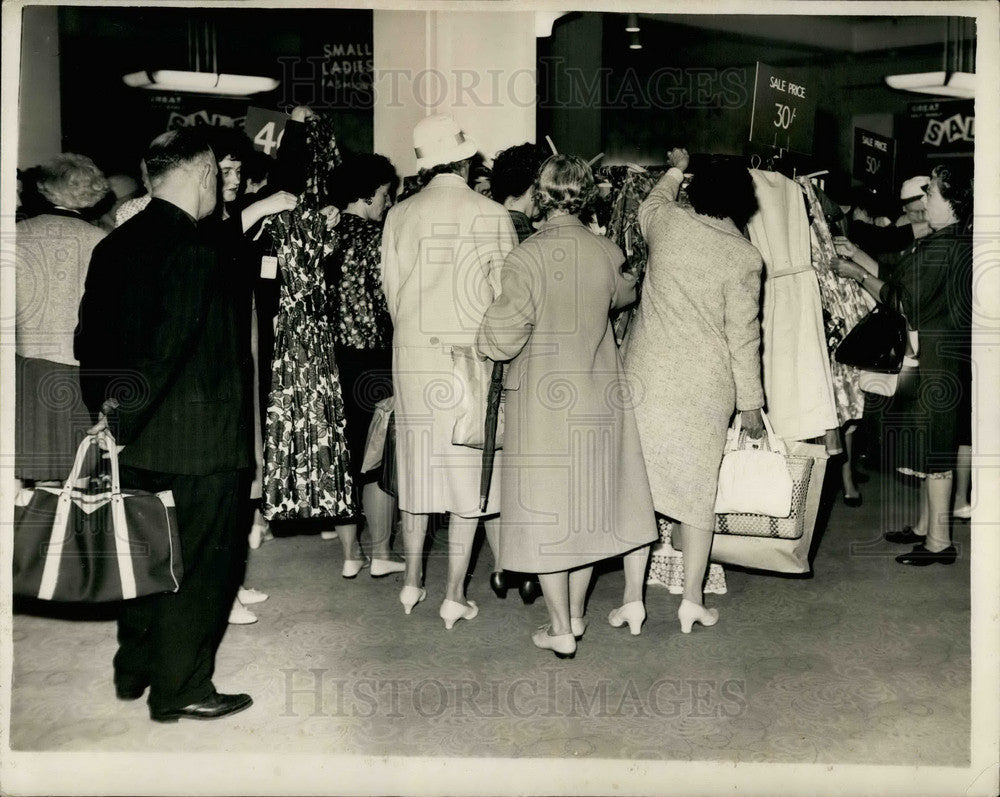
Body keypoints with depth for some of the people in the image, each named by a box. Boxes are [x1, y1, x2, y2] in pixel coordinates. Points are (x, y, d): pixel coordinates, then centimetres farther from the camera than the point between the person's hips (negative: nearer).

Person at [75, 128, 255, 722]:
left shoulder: (114, 244, 7)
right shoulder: (196, 250, -18)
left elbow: (91, 335, 10)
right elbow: (168, 346, -23)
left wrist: (107, 409, 12)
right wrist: (123, 415, -14)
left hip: (139, 437, 8)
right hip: (201, 441, -8)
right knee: (199, 566, 5)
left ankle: (135, 670, 34)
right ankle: (181, 690, 15)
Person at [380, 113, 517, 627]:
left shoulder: (399, 215, 1)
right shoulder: (489, 215, -8)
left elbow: (391, 291, 7)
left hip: (412, 358, 3)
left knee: (418, 466, 14)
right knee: (466, 473, 4)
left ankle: (412, 583, 24)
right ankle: (455, 596, 10)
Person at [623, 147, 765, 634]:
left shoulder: (666, 222, -2)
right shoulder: (743, 257, -9)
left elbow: (650, 204, 25)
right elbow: (743, 336, -7)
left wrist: (675, 171, 43)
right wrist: (750, 404, 1)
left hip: (647, 375, 2)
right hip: (705, 388, -2)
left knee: (640, 479, 12)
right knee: (698, 488, 9)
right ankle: (692, 599, 14)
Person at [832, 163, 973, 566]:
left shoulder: (938, 248, -19)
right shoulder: (959, 242, 13)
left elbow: (901, 299, -15)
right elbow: (901, 280, 15)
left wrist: (858, 275, -4)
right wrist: (857, 254, 15)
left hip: (939, 352, -10)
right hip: (946, 350, 10)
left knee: (933, 442, -4)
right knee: (930, 441, 17)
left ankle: (939, 540, 4)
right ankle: (925, 525, 28)